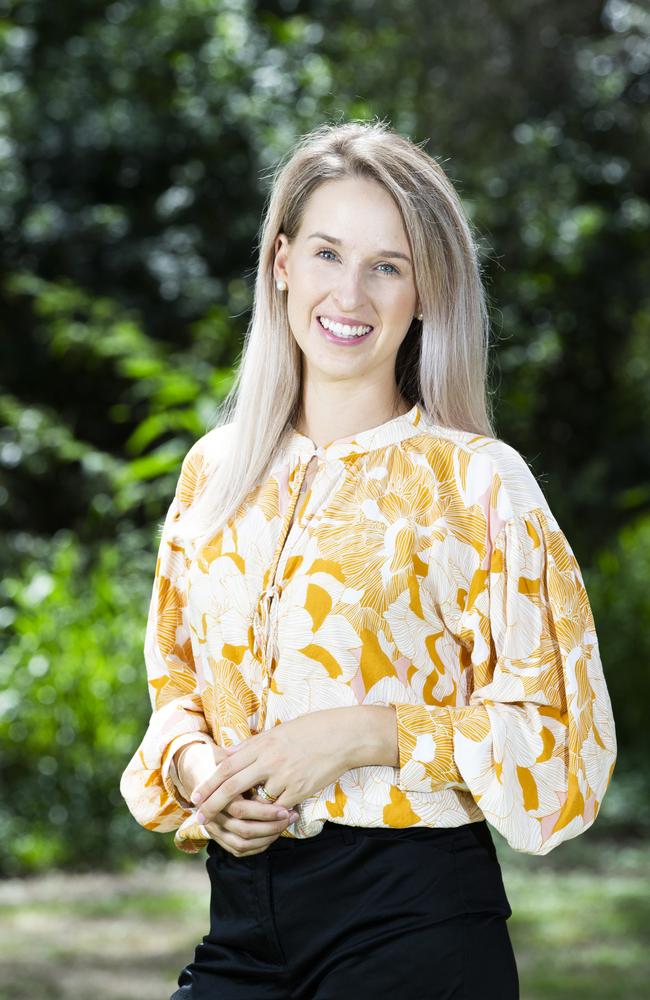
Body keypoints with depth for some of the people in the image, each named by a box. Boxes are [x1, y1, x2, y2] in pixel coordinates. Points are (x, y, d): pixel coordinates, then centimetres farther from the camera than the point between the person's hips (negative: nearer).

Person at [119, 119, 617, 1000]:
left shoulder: (477, 481, -5)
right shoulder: (215, 470, 10)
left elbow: (556, 732, -7)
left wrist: (363, 735, -16)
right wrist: (194, 765, -3)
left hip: (415, 921, -4)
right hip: (242, 919, 4)